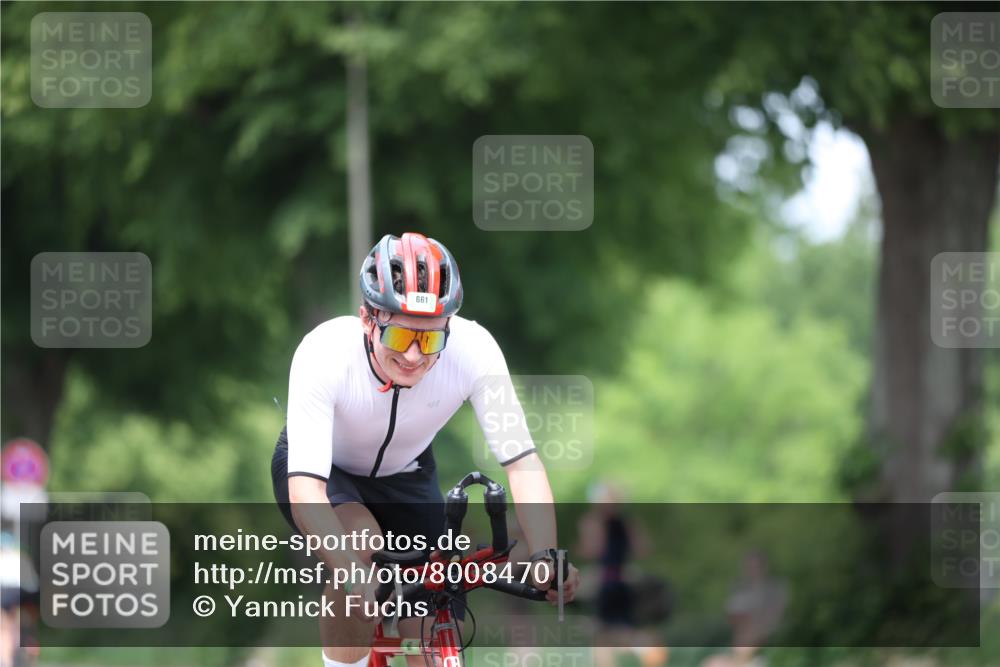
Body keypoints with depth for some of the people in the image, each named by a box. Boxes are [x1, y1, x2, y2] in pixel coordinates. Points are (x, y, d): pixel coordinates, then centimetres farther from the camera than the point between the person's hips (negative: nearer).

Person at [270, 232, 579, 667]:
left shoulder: (473, 349, -32)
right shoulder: (325, 353, -38)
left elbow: (521, 461, -31)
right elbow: (305, 488, -44)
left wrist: (545, 556, -47)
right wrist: (353, 572, -58)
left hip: (404, 475, 3)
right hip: (322, 469, -3)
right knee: (359, 538, -34)